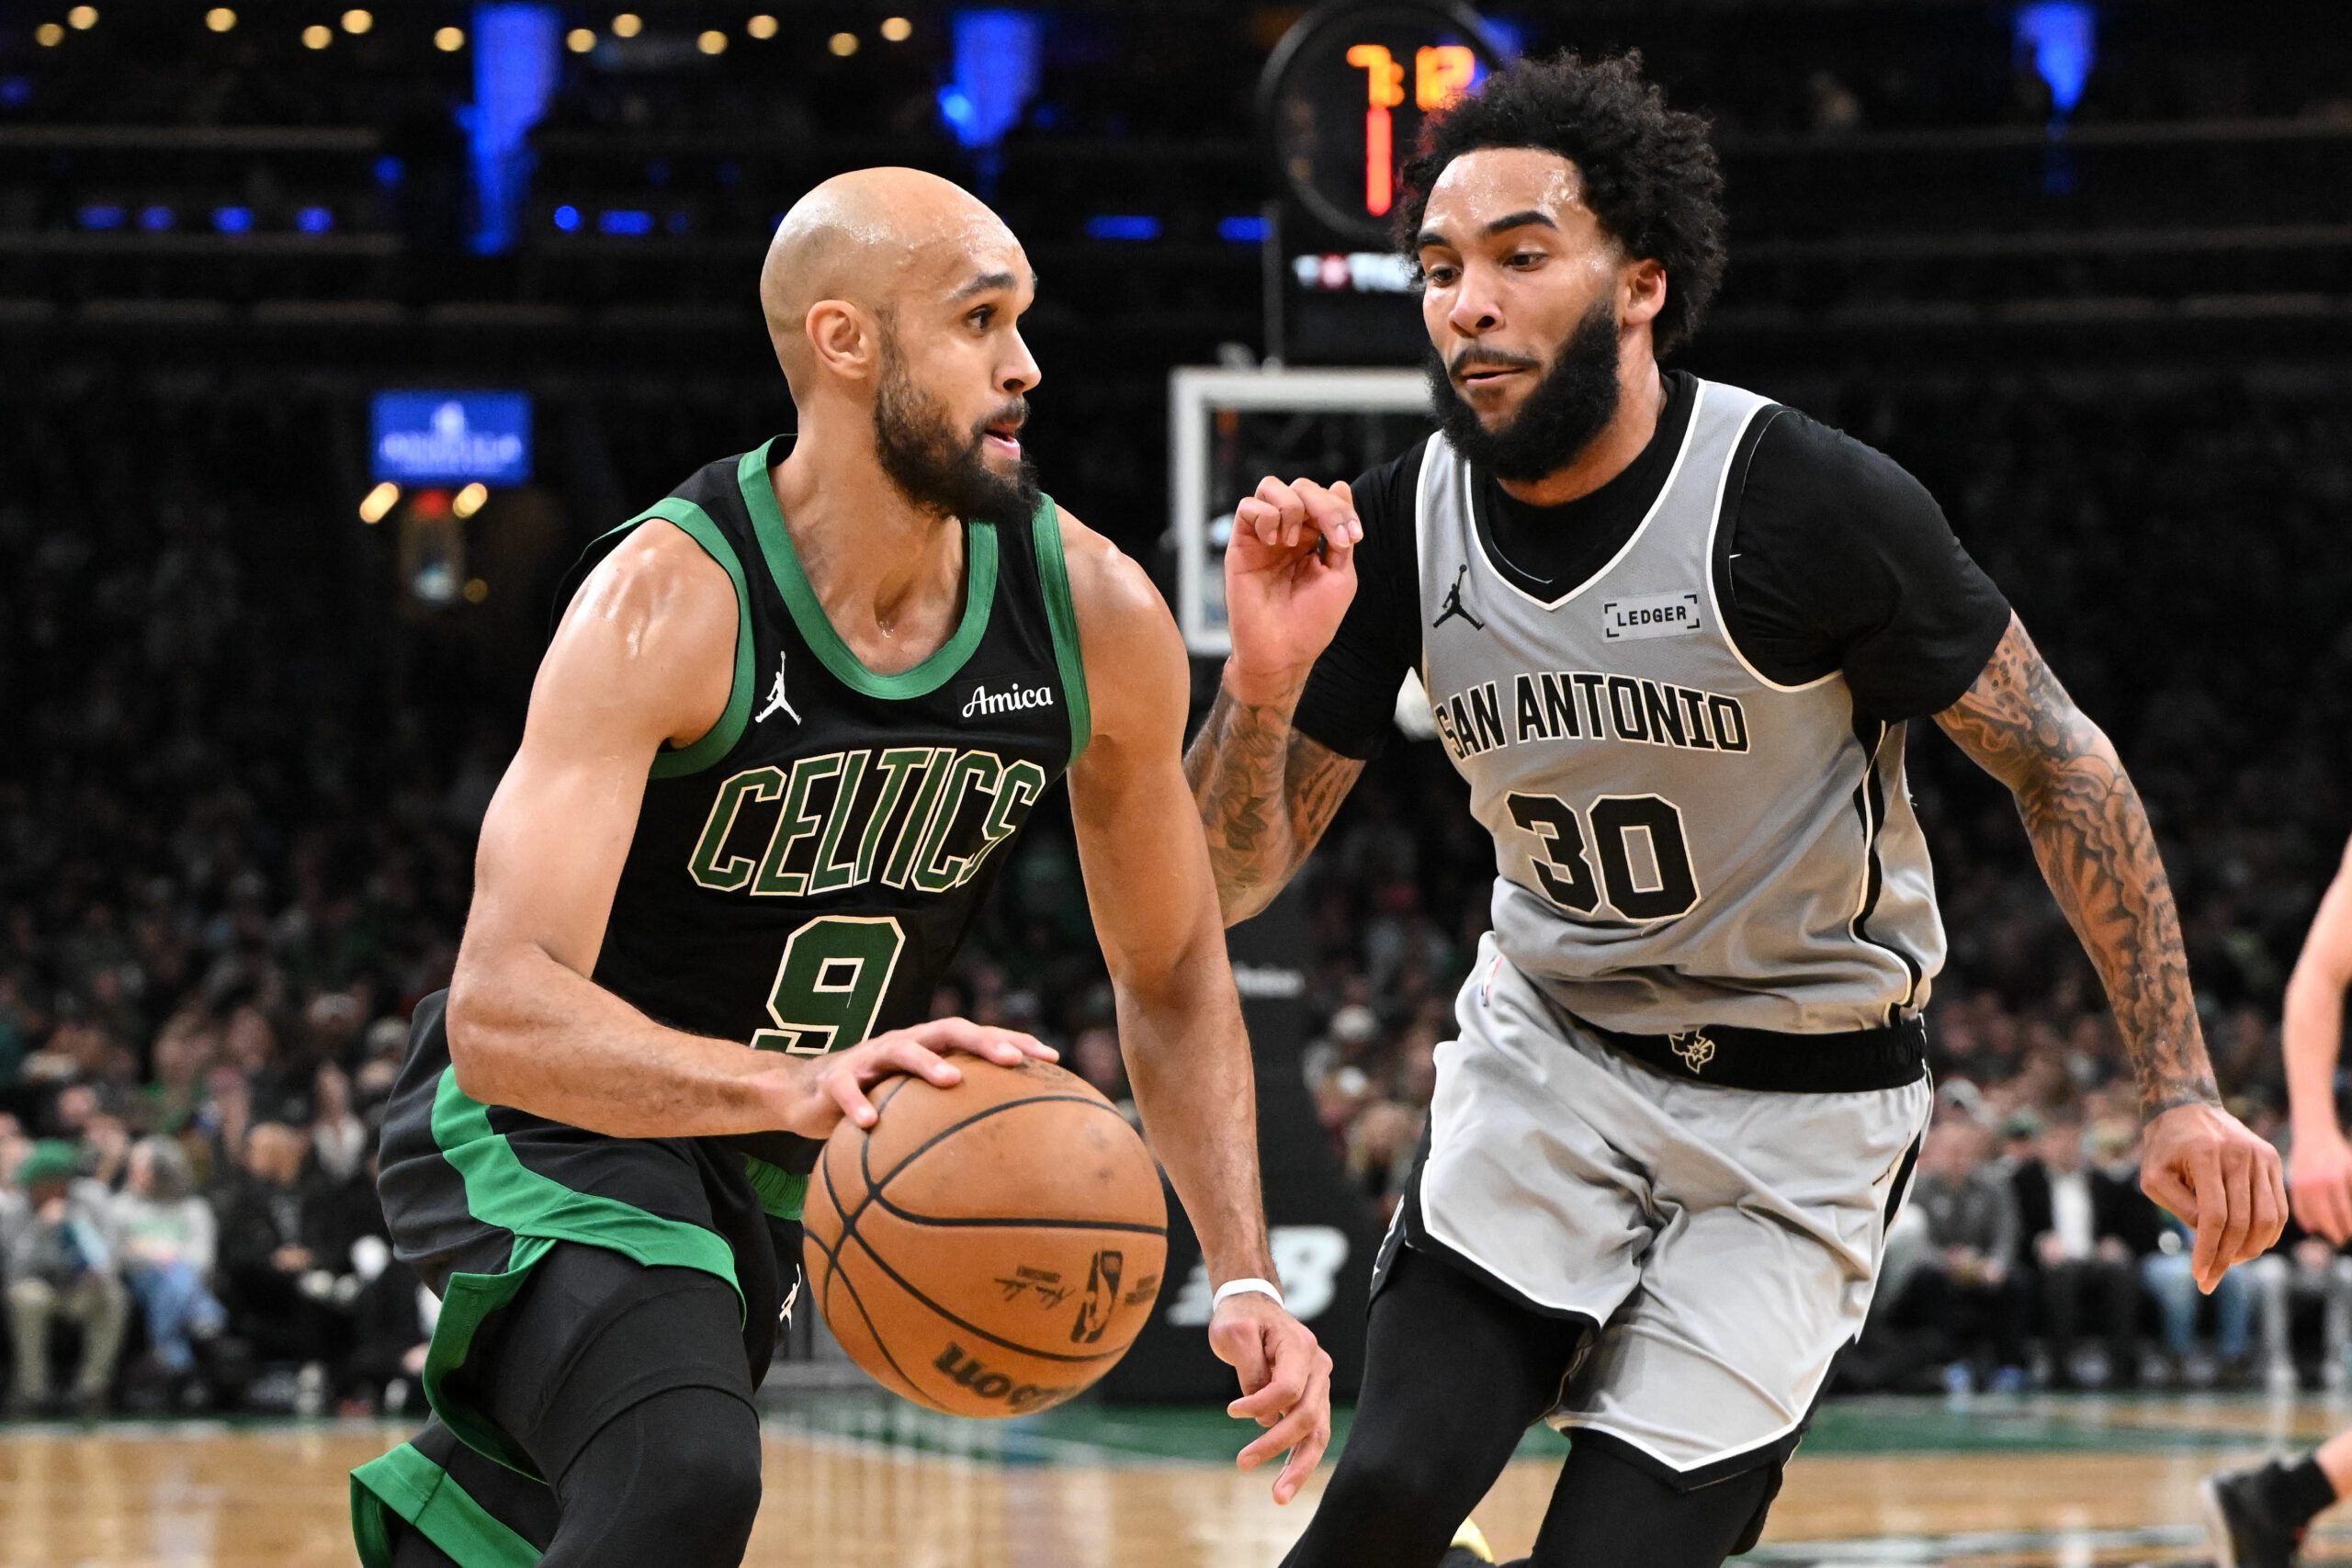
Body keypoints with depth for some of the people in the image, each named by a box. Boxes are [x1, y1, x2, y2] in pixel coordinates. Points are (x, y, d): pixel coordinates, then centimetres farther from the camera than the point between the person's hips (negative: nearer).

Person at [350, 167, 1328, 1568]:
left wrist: (1244, 1277, -9)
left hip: (770, 1176, 7)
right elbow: (500, 1010, -38)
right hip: (552, 1126, -6)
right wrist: (794, 1085, -53)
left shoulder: (1095, 617, -12)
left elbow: (1173, 977, 3)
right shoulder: (670, 602, -29)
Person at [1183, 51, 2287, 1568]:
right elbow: (1233, 880, -5)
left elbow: (2059, 764, -12)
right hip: (1550, 1048, 3)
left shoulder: (1810, 504, -23)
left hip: (1801, 1108, -3)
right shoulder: (1395, 532, -10)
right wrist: (1264, 679, -26)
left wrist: (2181, 1091, -14)